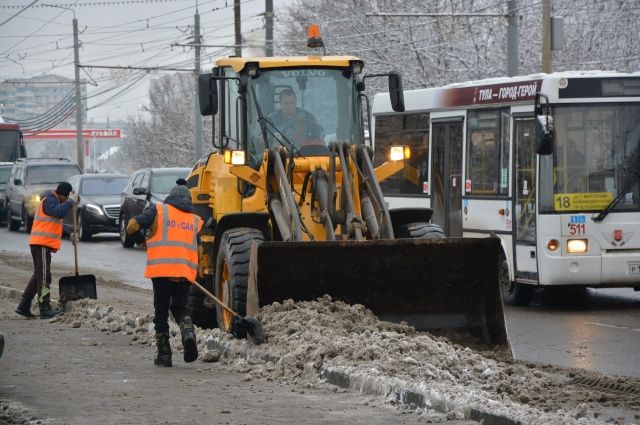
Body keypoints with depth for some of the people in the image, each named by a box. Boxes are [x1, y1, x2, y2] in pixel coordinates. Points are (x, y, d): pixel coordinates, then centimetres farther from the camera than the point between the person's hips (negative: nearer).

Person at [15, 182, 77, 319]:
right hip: (42, 244, -10)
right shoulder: (49, 200, -10)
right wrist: (71, 201, -17)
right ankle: (45, 309, -13)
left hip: (43, 244, 10)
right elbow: (60, 212, -29)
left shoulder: (53, 201, 22)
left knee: (39, 276, 15)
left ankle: (24, 306, 17)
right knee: (44, 276, -11)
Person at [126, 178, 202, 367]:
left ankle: (164, 353, 7)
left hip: (162, 269, -3)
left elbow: (132, 226, -1)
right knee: (180, 308, 19)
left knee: (161, 313, 8)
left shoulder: (159, 210, 6)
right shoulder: (195, 220, 16)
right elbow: (198, 249, 15)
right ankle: (188, 335, -9)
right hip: (186, 272, 3)